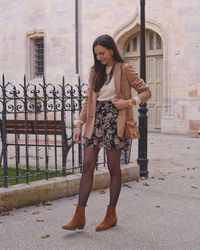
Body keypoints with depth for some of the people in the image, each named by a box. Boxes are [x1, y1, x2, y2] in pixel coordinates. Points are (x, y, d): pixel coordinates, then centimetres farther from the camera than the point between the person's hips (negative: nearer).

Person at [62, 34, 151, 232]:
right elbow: (88, 99, 12)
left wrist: (129, 101, -17)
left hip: (114, 121, -5)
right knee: (87, 165, -2)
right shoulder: (95, 71, 12)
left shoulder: (124, 69, -2)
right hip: (95, 121, 5)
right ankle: (79, 215, 1)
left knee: (113, 168, 2)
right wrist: (79, 124, 5)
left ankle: (111, 214, 15)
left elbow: (146, 92, 1)